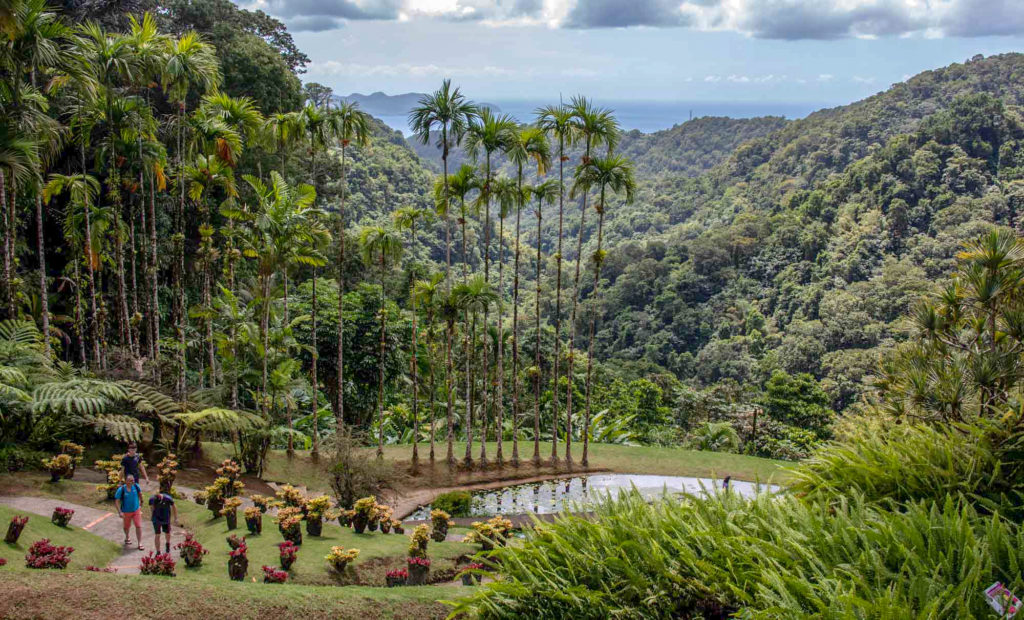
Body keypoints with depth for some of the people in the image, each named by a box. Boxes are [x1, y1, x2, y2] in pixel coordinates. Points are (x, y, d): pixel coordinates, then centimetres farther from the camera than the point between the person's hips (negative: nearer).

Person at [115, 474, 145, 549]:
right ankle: (127, 537, 49)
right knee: (127, 526, 18)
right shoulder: (121, 489, -20)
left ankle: (140, 544, 0)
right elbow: (116, 501, -17)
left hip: (136, 510, 1)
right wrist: (120, 512, -25)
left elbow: (140, 494, 11)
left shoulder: (136, 486, -12)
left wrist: (141, 503, 22)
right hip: (126, 512, -1)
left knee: (138, 526, -6)